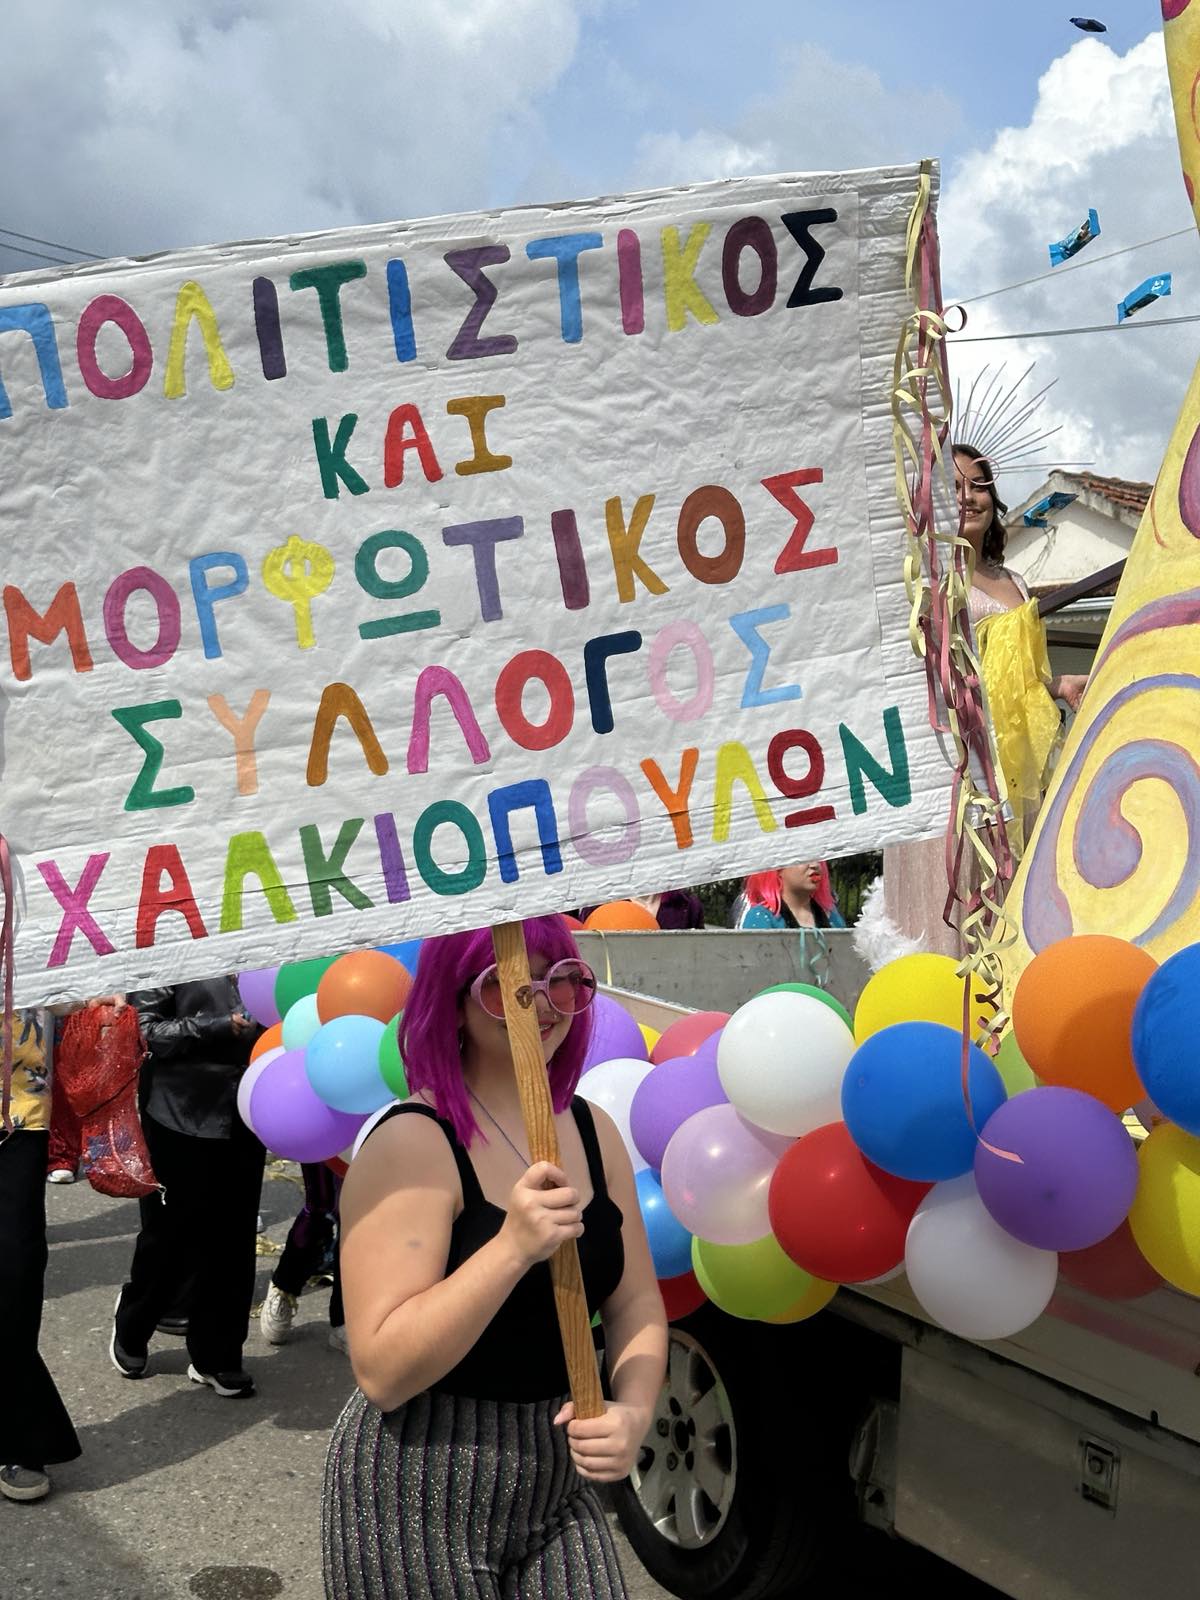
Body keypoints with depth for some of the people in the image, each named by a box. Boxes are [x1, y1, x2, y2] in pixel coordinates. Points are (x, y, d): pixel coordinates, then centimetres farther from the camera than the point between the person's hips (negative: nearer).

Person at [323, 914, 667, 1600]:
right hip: (418, 1502, -5)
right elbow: (381, 1373, -23)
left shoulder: (594, 1132, 1)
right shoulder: (412, 1144, -19)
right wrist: (513, 1247, -32)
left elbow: (636, 1301, 6)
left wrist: (633, 1412, -12)